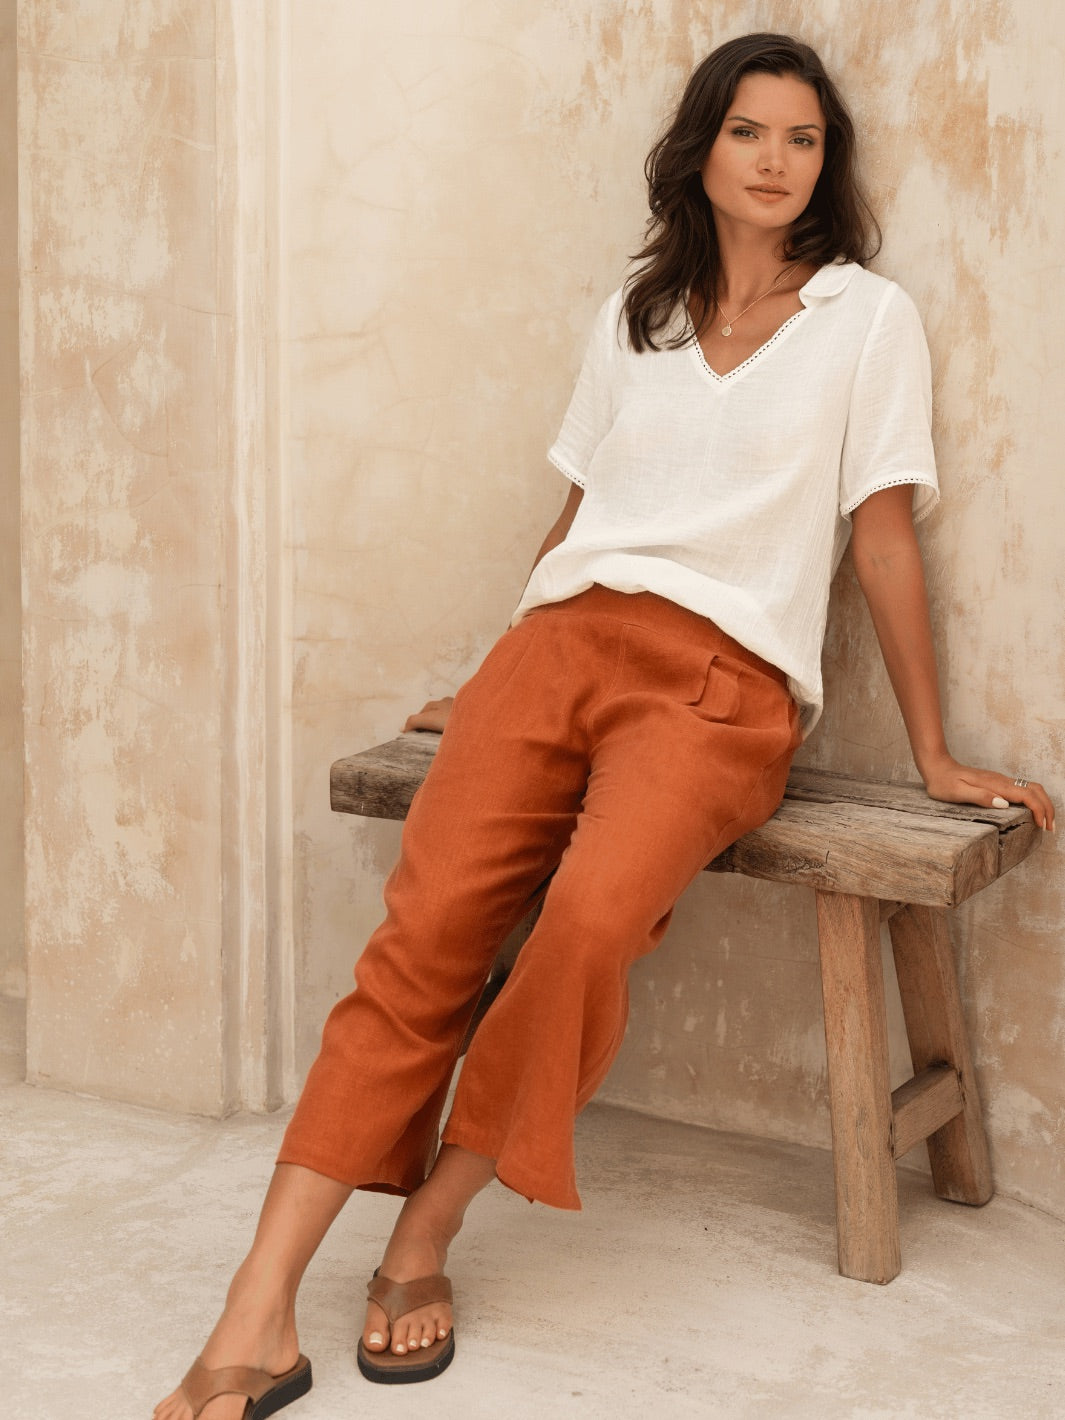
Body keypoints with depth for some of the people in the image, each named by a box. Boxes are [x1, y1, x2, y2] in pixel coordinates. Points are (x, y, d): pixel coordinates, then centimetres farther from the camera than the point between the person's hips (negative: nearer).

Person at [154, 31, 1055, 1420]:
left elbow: (885, 535, 7)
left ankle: (429, 1231, -13)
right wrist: (492, 684, 27)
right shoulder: (635, 313, 21)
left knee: (590, 920, -33)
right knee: (425, 931, -19)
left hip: (721, 679, -3)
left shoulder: (867, 318, 9)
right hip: (561, 640, 3)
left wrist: (935, 757, 7)